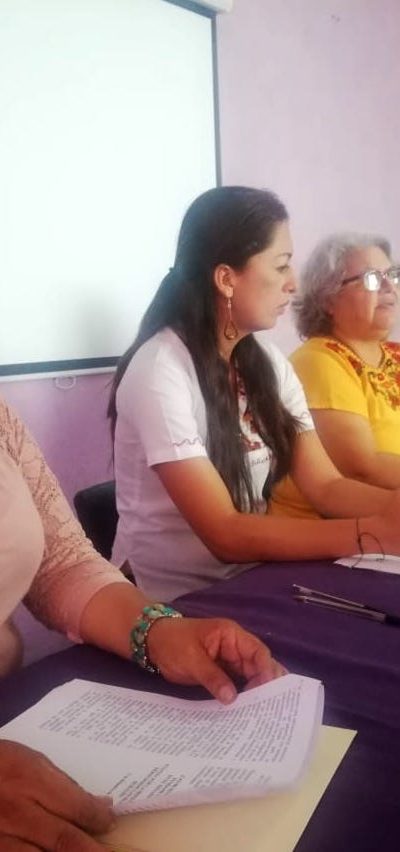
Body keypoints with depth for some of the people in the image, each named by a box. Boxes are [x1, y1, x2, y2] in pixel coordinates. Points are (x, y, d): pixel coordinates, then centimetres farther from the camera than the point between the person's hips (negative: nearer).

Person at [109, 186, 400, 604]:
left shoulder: (268, 363, 3)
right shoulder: (160, 370, -20)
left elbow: (326, 487, -3)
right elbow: (226, 535, -24)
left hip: (247, 581, 6)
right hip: (171, 599, -6)